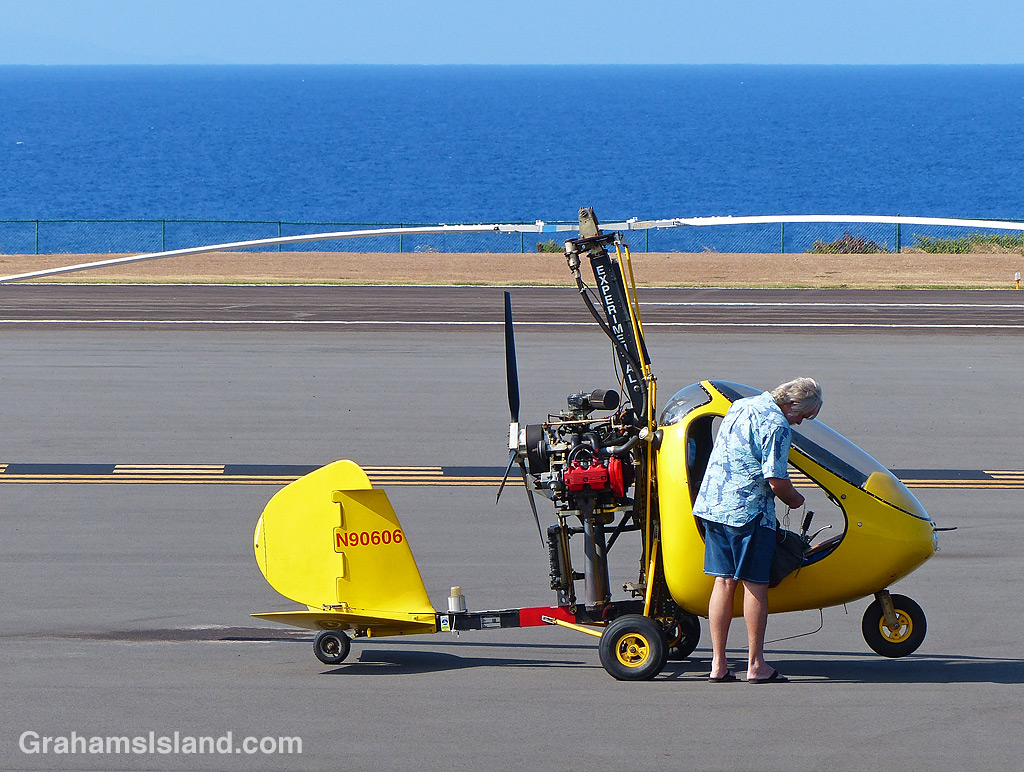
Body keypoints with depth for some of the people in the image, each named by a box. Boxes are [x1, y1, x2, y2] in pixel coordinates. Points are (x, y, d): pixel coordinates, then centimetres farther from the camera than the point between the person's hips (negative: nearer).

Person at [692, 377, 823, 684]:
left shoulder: (739, 407, 14)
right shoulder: (776, 425, -14)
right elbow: (777, 482, -18)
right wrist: (794, 499, 4)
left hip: (711, 503, 8)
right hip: (748, 512, -8)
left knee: (724, 581, 11)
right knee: (755, 585, 1)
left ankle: (718, 664, 11)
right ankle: (756, 665, 5)